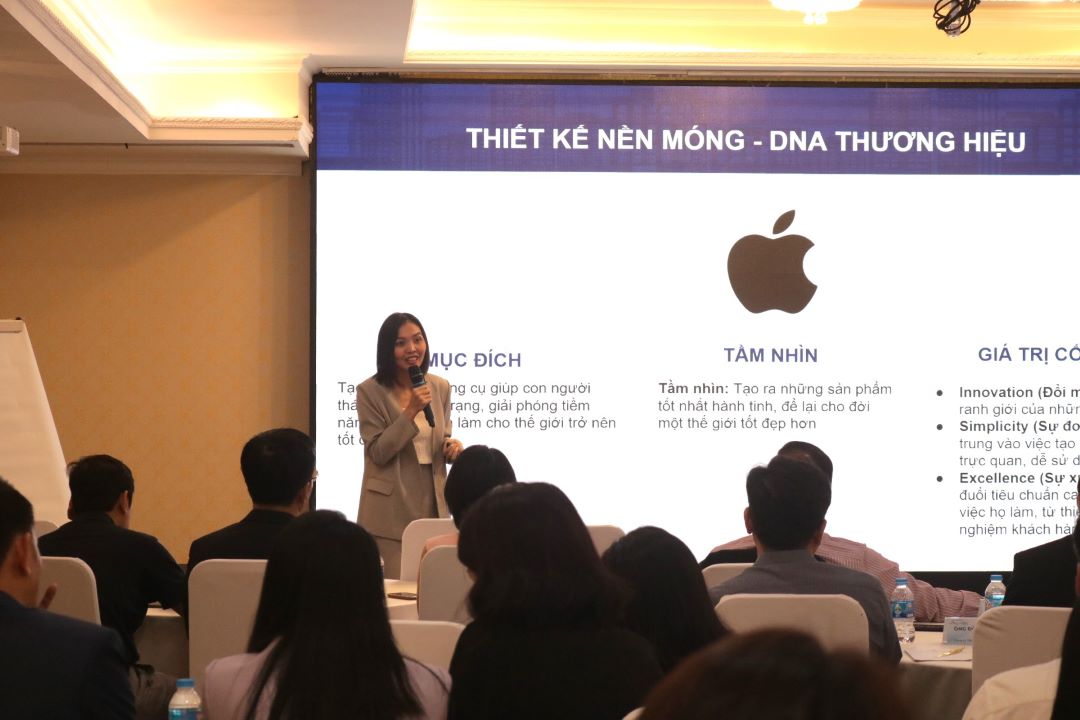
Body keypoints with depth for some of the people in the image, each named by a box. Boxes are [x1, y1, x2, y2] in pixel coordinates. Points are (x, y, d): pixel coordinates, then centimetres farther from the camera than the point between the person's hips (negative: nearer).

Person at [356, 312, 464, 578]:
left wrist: (452, 447, -6)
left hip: (432, 503, 5)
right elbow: (377, 453, -14)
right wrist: (411, 412, -22)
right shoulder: (370, 391, -8)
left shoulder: (440, 387, 6)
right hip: (391, 509, -4)